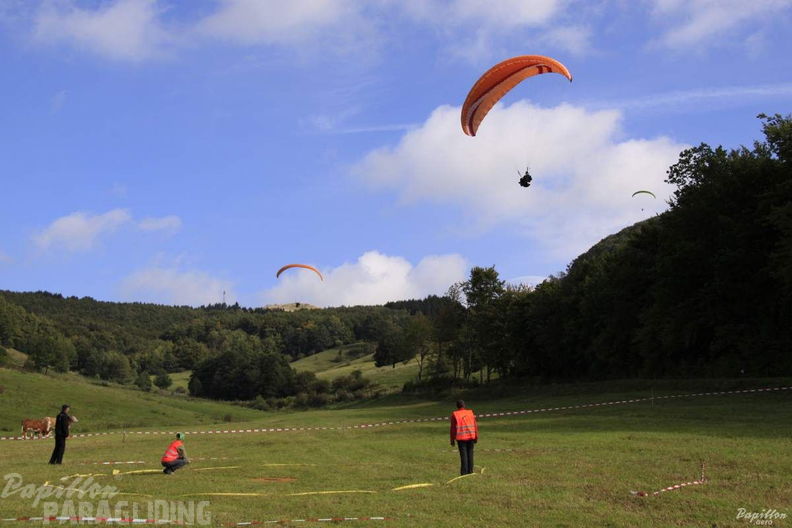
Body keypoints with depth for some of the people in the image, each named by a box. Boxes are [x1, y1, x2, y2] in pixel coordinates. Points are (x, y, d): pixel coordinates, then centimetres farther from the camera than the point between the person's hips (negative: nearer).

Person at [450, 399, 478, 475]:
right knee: (470, 454, 11)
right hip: (471, 437, 3)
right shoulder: (470, 412, 5)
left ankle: (464, 472, -3)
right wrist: (476, 437, 12)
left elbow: (453, 428, -3)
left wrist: (452, 440, 3)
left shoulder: (454, 414, -3)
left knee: (463, 455, -1)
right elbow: (475, 425, 5)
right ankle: (470, 471, 13)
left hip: (461, 438, -3)